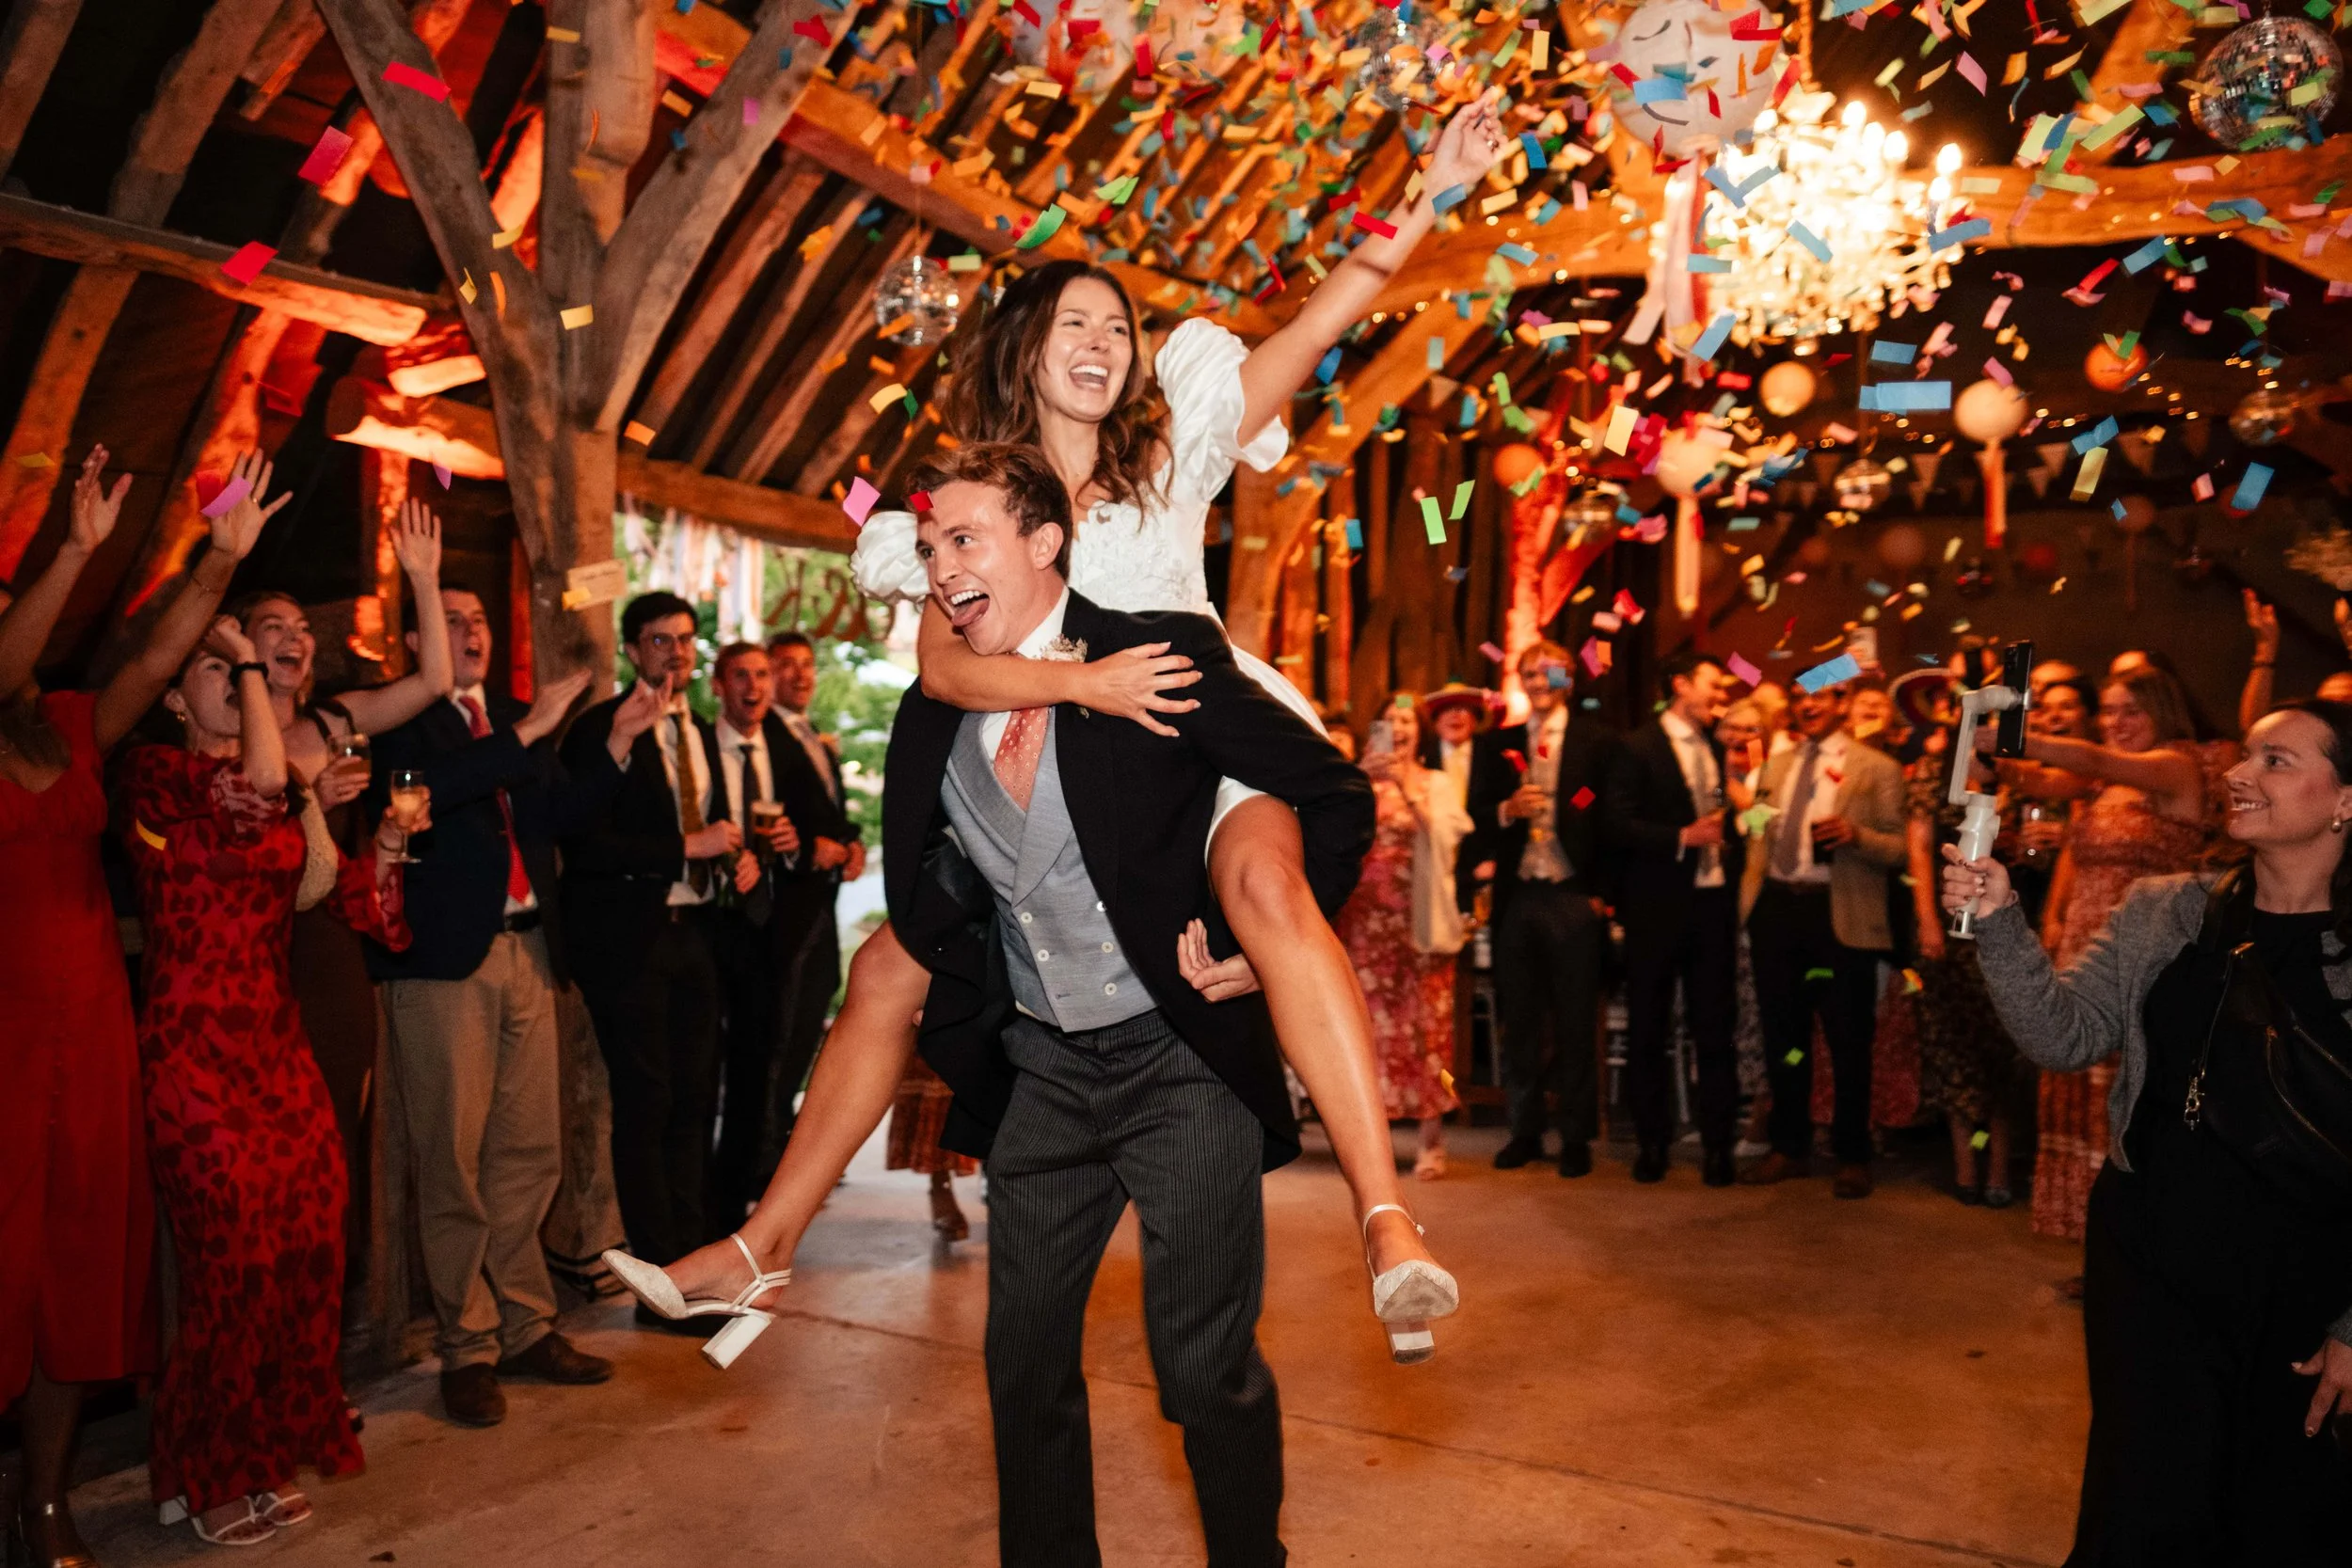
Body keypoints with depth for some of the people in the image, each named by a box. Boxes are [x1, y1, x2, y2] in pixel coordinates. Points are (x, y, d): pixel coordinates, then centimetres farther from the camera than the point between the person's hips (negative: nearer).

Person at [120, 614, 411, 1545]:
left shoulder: (264, 781, 15)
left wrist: (382, 849, -1)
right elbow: (257, 787, -28)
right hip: (197, 1055, -7)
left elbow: (319, 891, 16)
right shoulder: (155, 772, -7)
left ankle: (264, 1456, 25)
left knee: (304, 1252, 7)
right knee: (234, 1261, -1)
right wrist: (250, 667, -16)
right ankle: (209, 1482, 19)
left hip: (277, 1046, 7)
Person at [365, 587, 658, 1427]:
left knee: (530, 1151, 10)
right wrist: (525, 734, -20)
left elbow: (558, 815, 10)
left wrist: (620, 738, 0)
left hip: (526, 950, 6)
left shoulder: (517, 718, 17)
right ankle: (468, 1349, 12)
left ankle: (527, 1328, 21)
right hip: (444, 956, -6)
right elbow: (415, 792, -20)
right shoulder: (398, 719, -2)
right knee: (452, 1161, 1)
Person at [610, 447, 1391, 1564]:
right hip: (1042, 1073, 5)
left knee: (1203, 1364, 1)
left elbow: (1336, 799, -9)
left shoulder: (1162, 659, -12)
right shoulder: (932, 717, 4)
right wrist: (960, 1028, 3)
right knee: (1025, 1358, 14)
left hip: (1181, 1057, -5)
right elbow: (920, 894, 13)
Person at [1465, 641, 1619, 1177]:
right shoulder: (1495, 745, 11)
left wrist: (1601, 893, -7)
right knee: (1520, 1021, 9)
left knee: (1576, 1022, 3)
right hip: (1517, 897, 3)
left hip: (1574, 898, -3)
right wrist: (1506, 811, -11)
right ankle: (1525, 1130, 20)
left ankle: (1576, 1137, 13)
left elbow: (1612, 820, -1)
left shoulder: (1596, 742, 2)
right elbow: (1477, 819, 9)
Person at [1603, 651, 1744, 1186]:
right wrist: (1682, 838, -19)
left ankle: (1717, 1144, 14)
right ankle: (1651, 1143, 17)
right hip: (1658, 906, -4)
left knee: (1716, 1029, 5)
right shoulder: (1638, 747, -4)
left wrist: (1733, 851, 4)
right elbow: (1616, 824, -13)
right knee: (1648, 1030, 6)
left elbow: (1726, 817, 21)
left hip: (1714, 902, 5)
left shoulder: (1718, 749, 15)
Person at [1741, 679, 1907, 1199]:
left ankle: (1852, 1156, 20)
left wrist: (1855, 835, -23)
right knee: (1782, 1036, 13)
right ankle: (1790, 1148, 27)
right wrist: (1749, 903, 10)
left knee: (1849, 1042, 4)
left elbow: (1898, 849, -4)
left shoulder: (1876, 769, 0)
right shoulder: (1777, 766, 15)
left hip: (1841, 916, -5)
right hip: (1777, 908, 5)